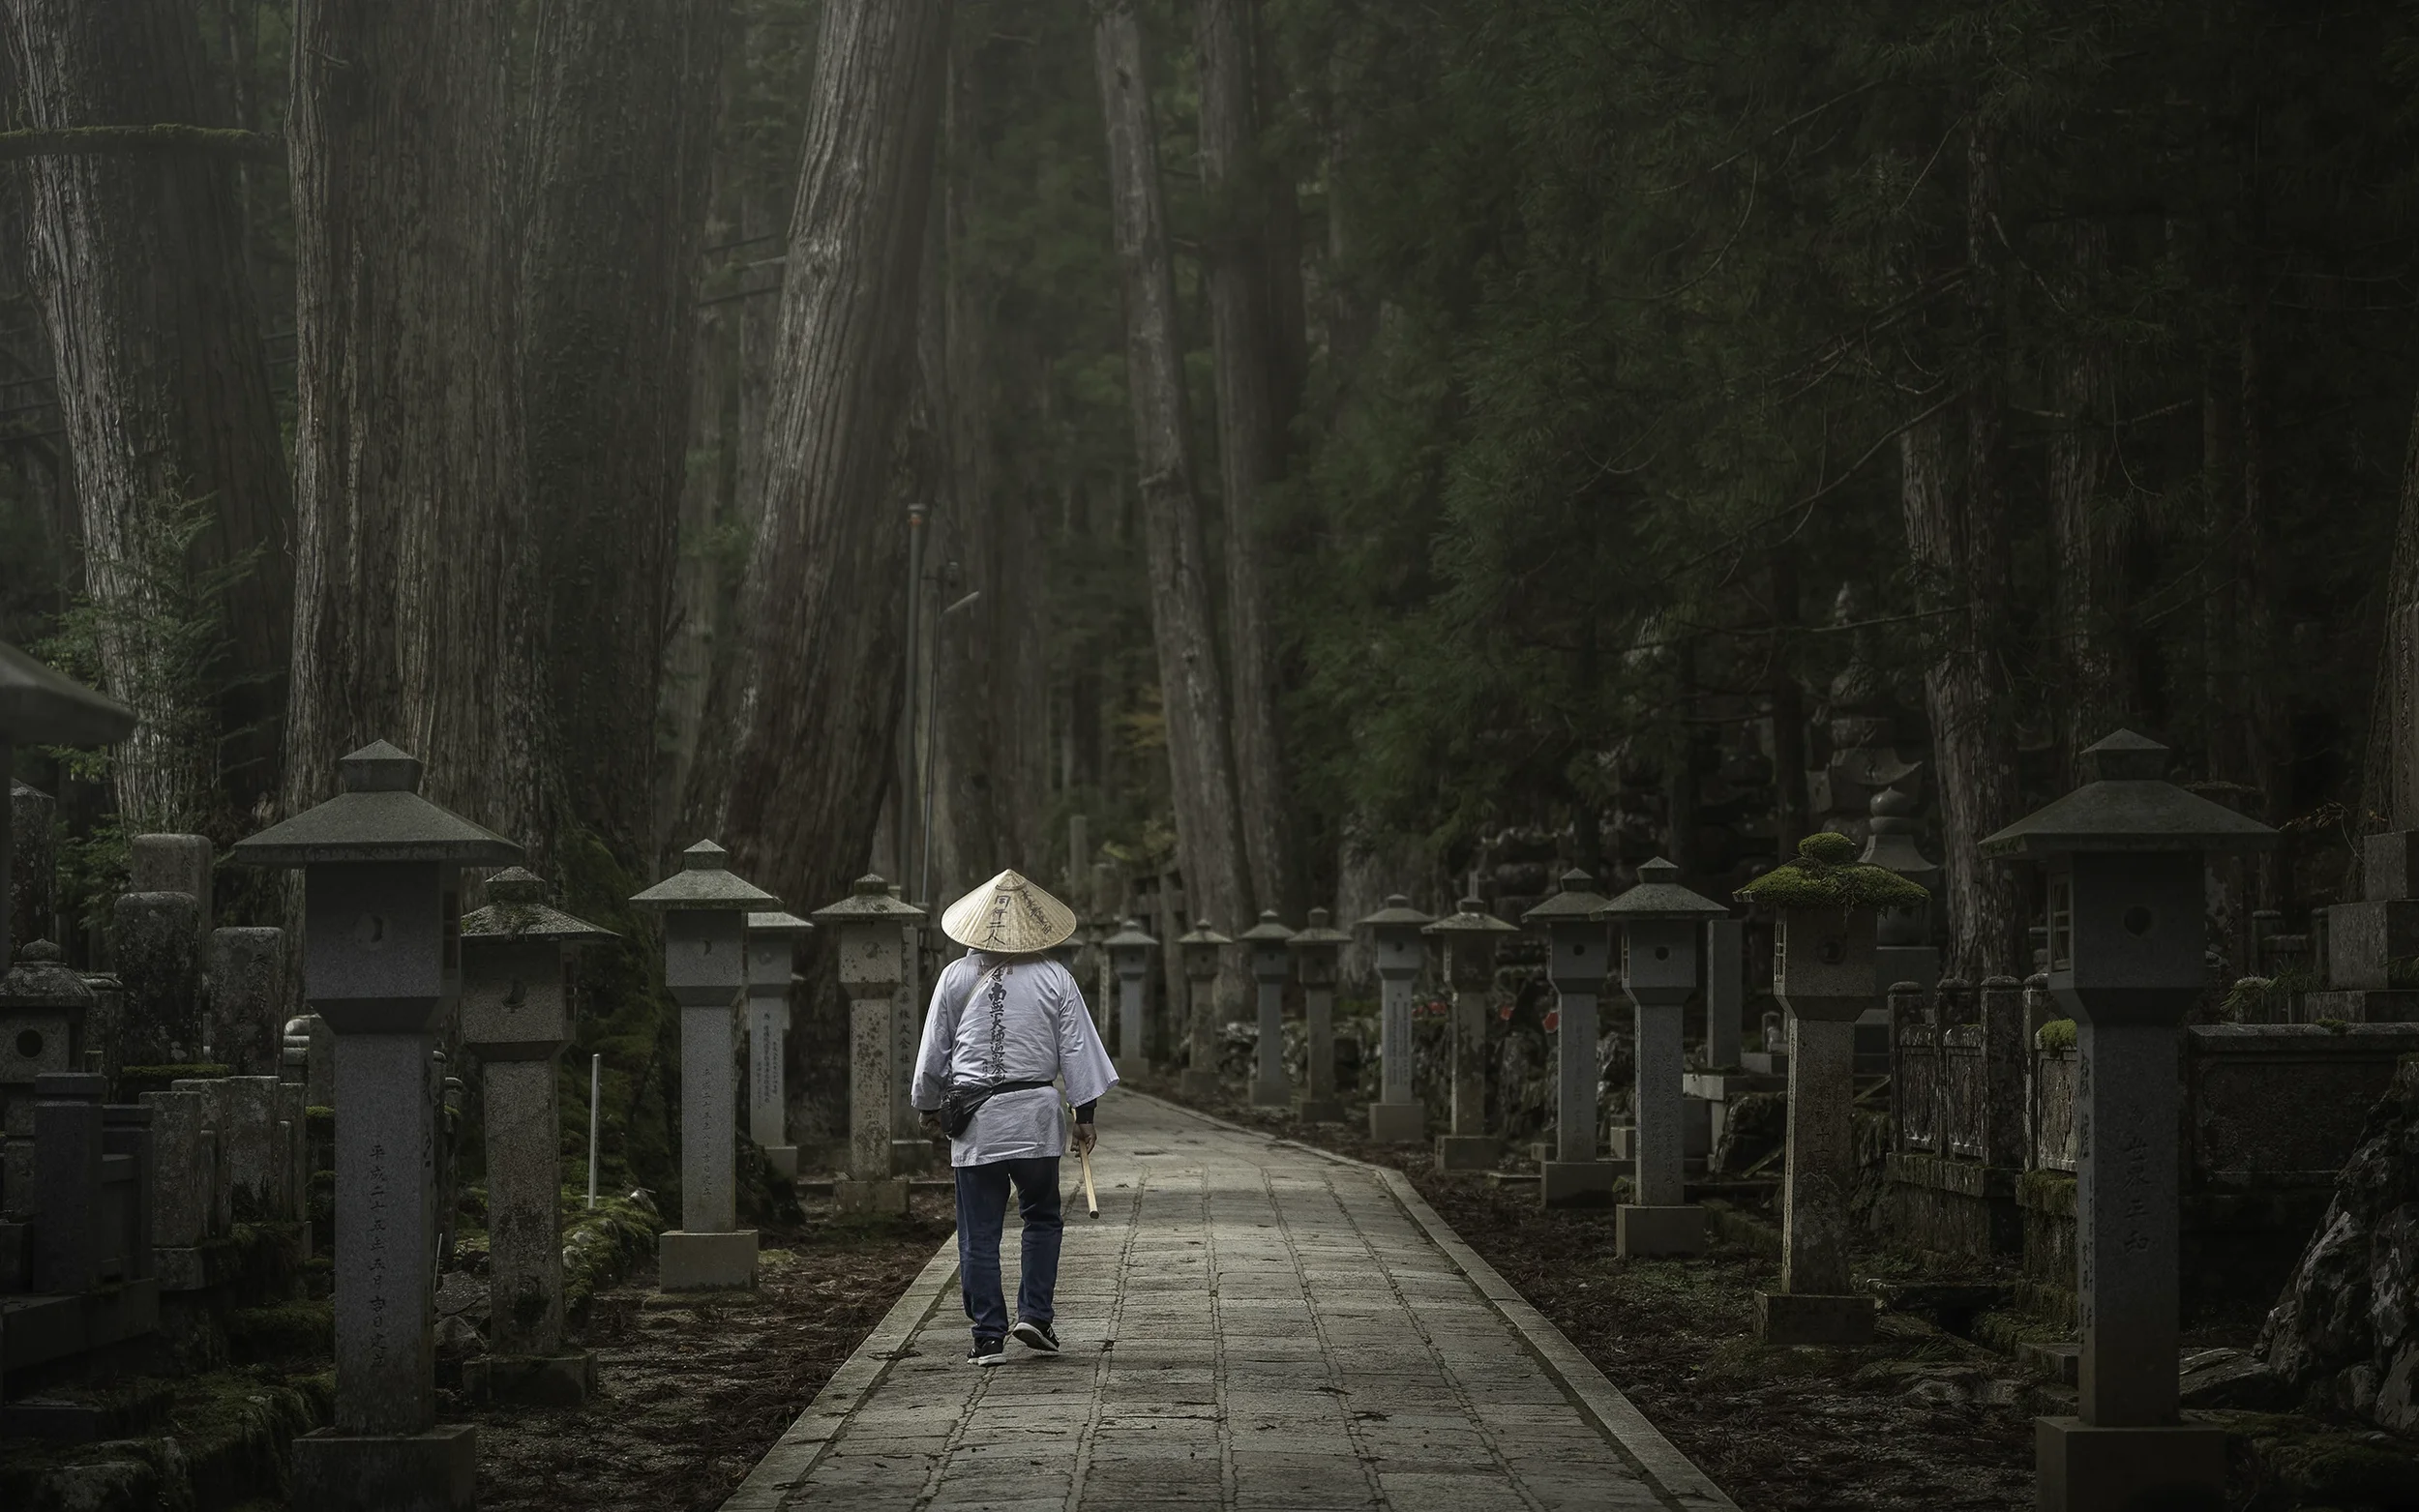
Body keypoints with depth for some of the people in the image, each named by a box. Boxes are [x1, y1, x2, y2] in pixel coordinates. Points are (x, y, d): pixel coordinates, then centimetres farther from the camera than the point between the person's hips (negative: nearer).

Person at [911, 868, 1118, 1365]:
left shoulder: (956, 977, 3)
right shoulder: (1054, 978, 1)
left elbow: (933, 1051, 8)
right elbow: (1077, 1048, 1)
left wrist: (929, 1106, 22)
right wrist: (1085, 1112, 8)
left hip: (973, 1119, 0)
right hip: (1035, 1116, 0)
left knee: (979, 1232, 4)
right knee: (1042, 1217, 16)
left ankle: (989, 1336, 3)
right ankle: (1035, 1313, 4)